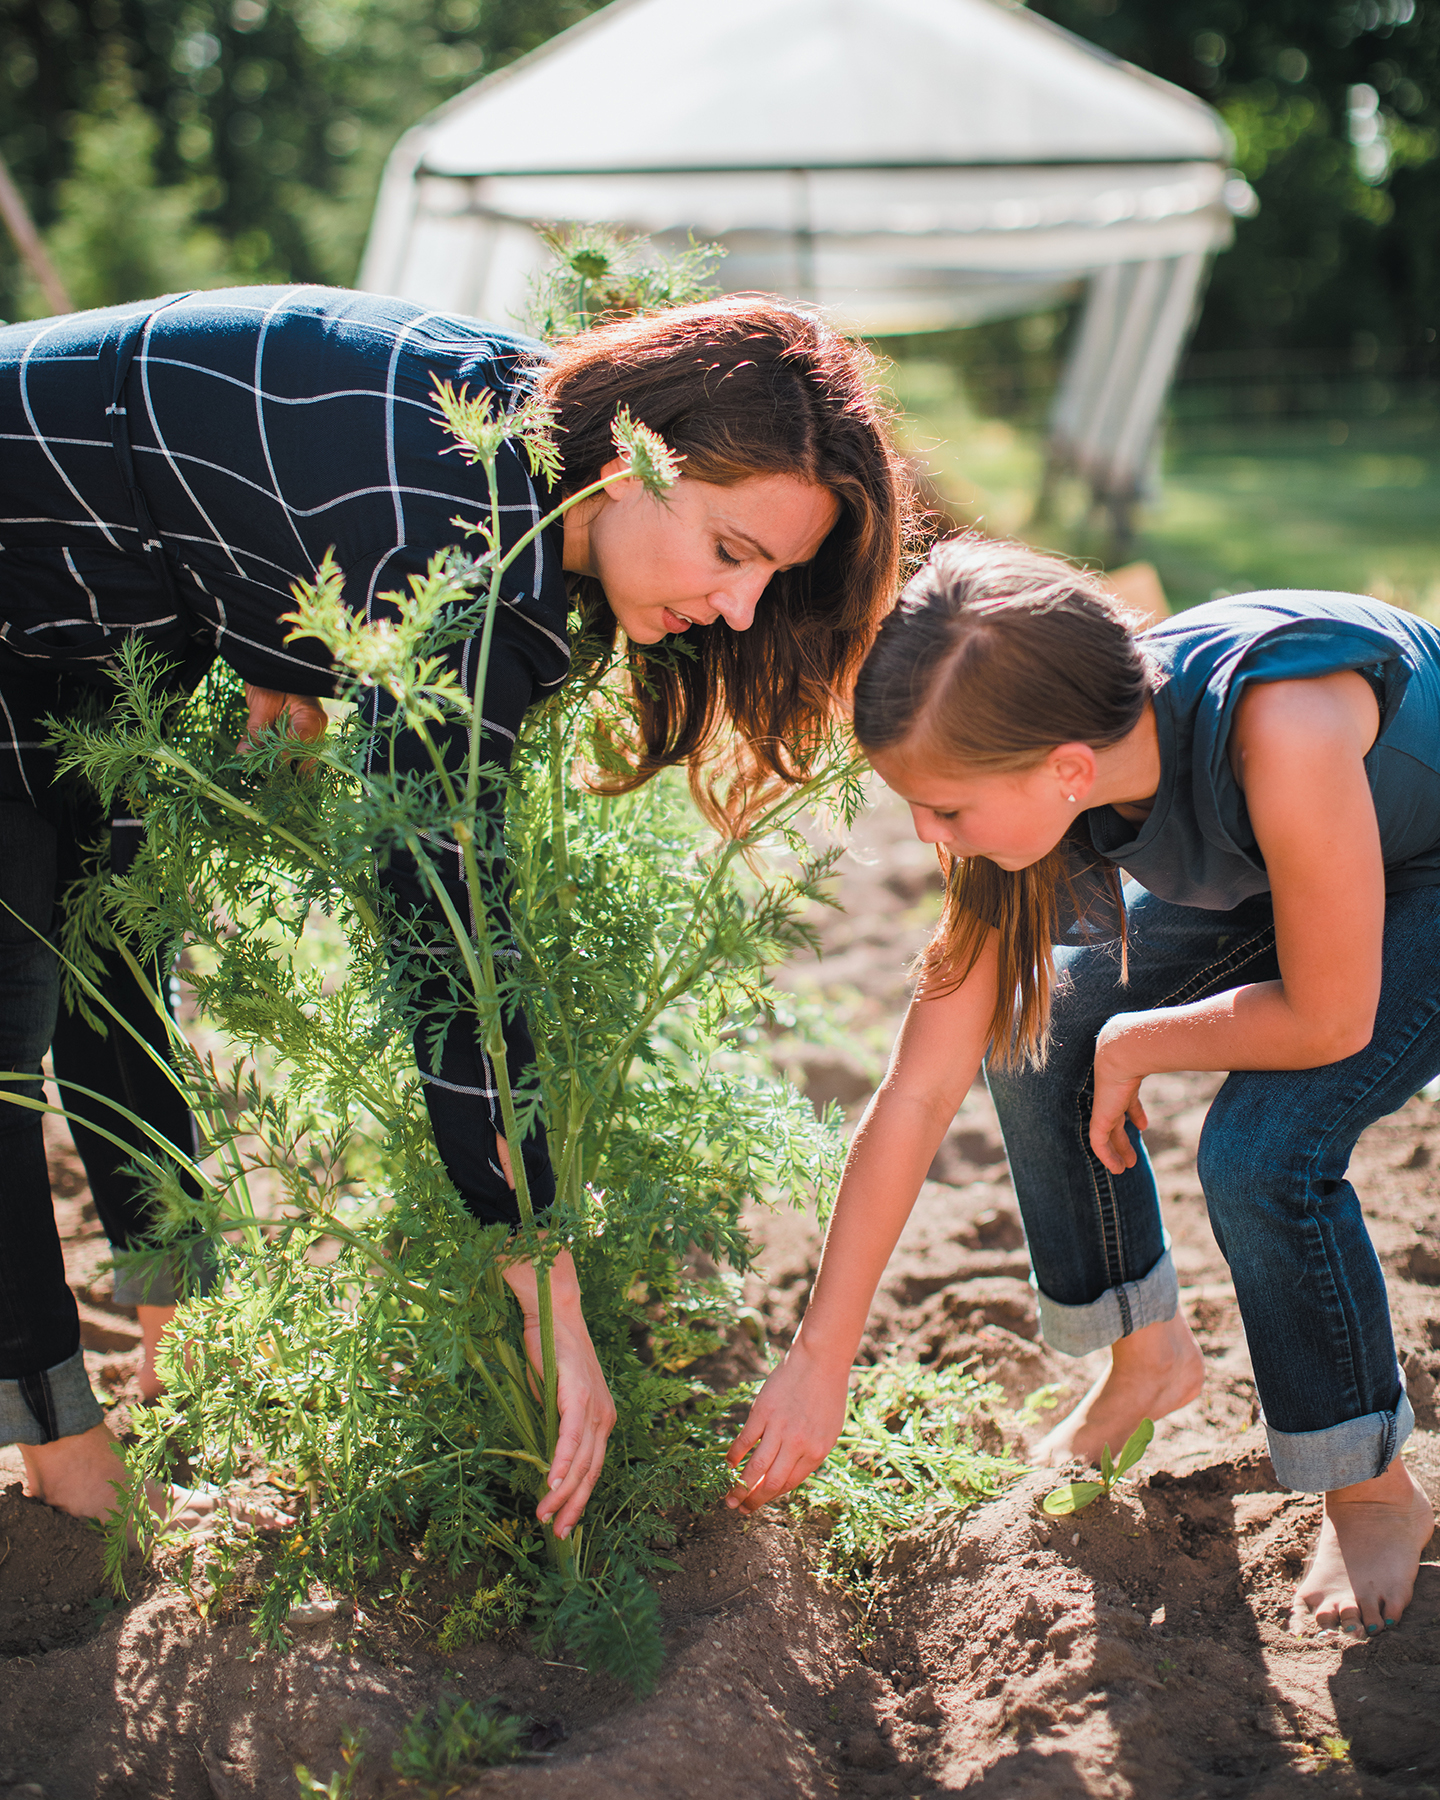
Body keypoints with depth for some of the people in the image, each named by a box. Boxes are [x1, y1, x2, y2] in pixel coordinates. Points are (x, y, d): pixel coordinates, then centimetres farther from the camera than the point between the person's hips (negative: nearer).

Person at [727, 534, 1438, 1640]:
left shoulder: (1278, 728, -45)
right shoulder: (1032, 797, -24)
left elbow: (1328, 1020, -31)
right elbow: (918, 1093, -18)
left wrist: (1132, 1046, -15)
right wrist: (821, 1359, -14)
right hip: (1252, 874, 6)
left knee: (1264, 1148, -24)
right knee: (1035, 1040, -7)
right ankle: (1151, 1359, 18)